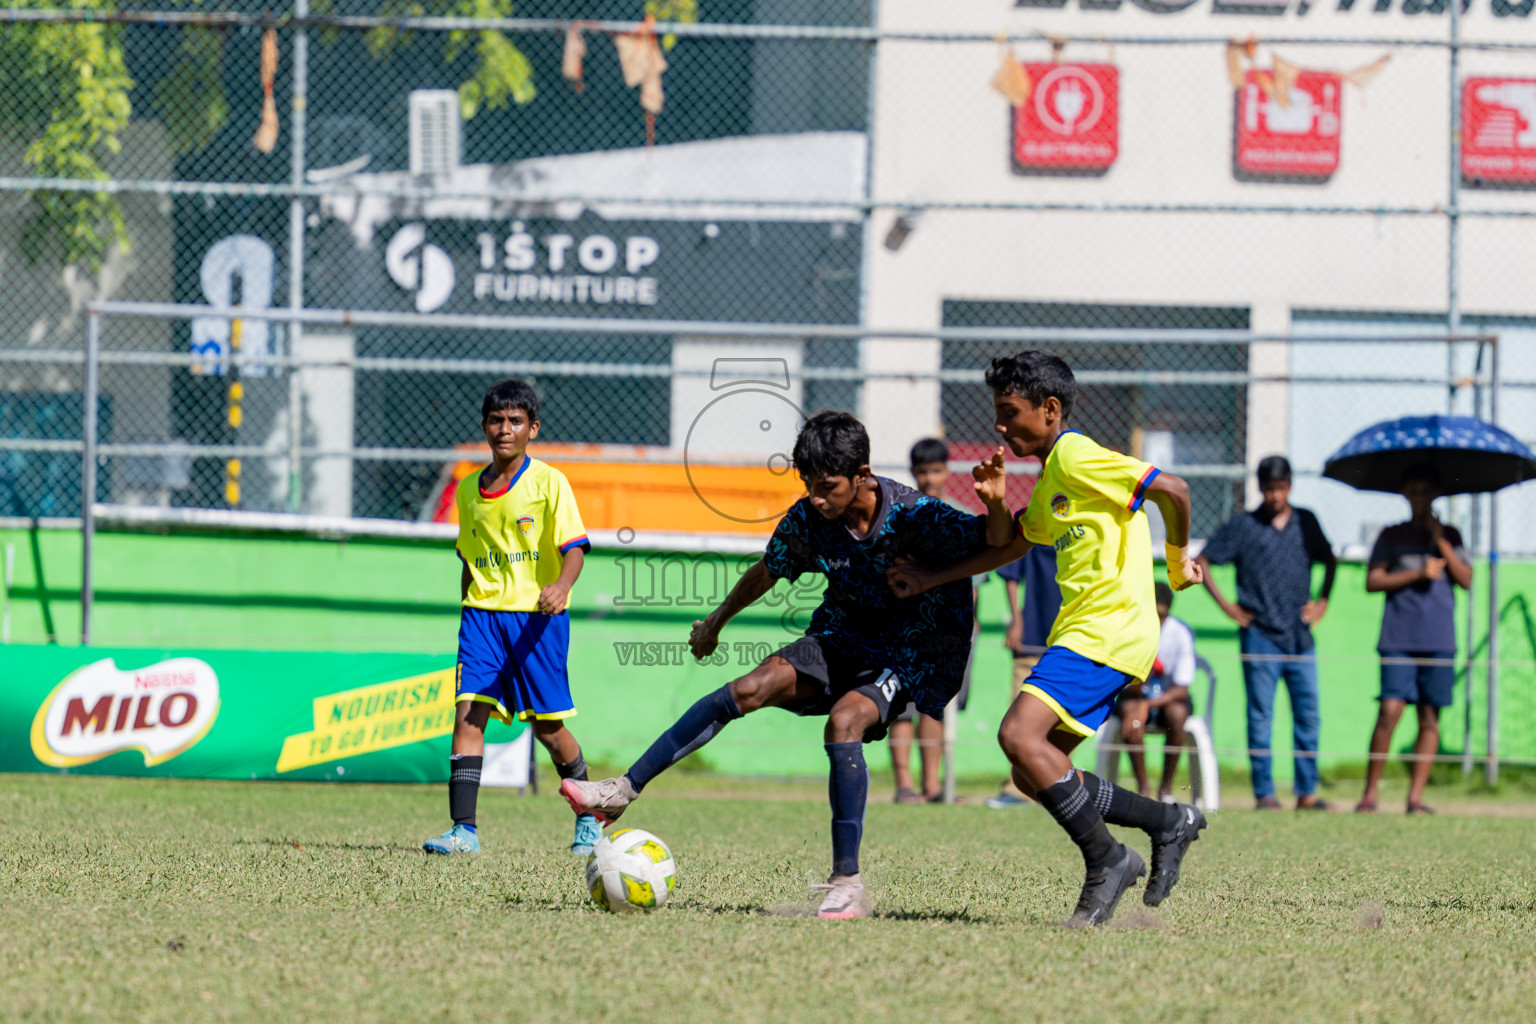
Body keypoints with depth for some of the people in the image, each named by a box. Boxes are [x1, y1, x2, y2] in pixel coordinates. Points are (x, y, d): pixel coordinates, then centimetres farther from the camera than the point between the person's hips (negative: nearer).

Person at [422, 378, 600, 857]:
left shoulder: (548, 482, -4)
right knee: (468, 713, -12)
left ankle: (587, 818, 24)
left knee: (548, 727, 1)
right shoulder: (468, 490, 12)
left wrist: (562, 585, -30)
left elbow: (574, 548, -12)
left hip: (536, 615, -4)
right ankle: (463, 830, -15)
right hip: (483, 613, 4)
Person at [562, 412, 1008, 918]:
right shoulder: (806, 520, -8)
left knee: (844, 720, -32)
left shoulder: (914, 516, -24)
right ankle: (624, 791, -16)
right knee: (751, 688, -17)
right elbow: (767, 573, 13)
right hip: (841, 638, 5)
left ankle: (848, 884, -28)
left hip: (910, 657, -5)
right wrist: (717, 622, 26)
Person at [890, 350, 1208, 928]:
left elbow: (1172, 489, -14)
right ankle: (1168, 823, 14)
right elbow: (1007, 544, 34)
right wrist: (994, 501, 15)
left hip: (1111, 627, -10)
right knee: (1033, 776, 7)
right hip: (1081, 631, 10)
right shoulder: (1050, 482, 21)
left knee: (1020, 734, -24)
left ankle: (1106, 862, -15)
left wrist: (1178, 560, 0)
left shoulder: (1077, 458, -9)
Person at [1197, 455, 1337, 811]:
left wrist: (1322, 601, 15)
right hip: (1260, 636, -3)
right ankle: (1264, 793, 1)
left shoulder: (1306, 522, 10)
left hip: (1300, 635, 3)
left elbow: (1329, 561, 27)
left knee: (1308, 716, 2)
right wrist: (1225, 605, -2)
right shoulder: (1242, 525, 1)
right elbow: (1202, 562, 4)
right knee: (1261, 717, -2)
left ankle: (1307, 793, 7)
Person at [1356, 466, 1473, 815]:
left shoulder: (1449, 536, 14)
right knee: (1390, 710, -12)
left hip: (1439, 639, 2)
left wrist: (1440, 541, -5)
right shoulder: (1392, 536, 11)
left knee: (1430, 718, -1)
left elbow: (1466, 580, 3)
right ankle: (1370, 792, -5)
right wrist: (1419, 573, -7)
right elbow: (1372, 581, 2)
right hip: (1399, 639, -2)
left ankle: (1416, 796, 2)